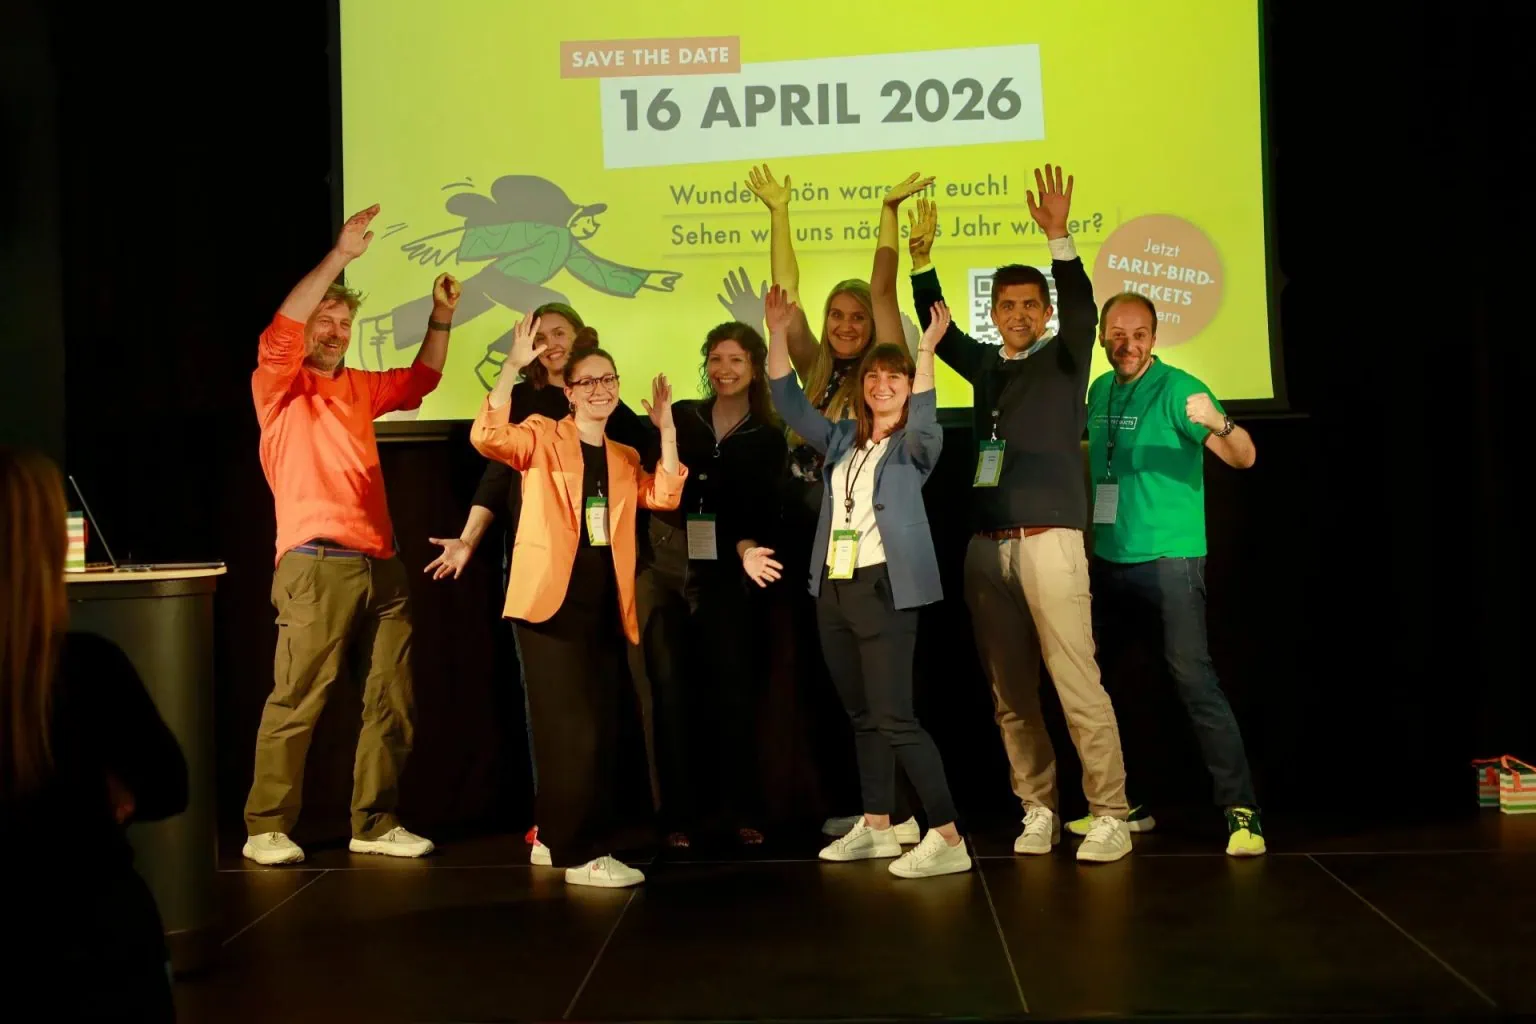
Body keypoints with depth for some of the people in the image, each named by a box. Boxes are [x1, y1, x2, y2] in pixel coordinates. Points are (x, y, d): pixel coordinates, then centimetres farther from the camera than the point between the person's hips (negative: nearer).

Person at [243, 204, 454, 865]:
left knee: (390, 700, 5)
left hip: (381, 564, 7)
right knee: (296, 700, -8)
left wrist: (441, 318, 15)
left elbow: (421, 380, 31)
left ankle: (375, 824, 13)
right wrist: (339, 256, -19)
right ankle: (267, 828, 0)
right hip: (317, 563, -7)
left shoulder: (359, 388, 22)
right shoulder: (279, 386, 3)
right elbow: (280, 329, -14)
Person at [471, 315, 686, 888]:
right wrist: (513, 366, -26)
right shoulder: (543, 437, 0)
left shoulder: (623, 458, 18)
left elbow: (664, 496, 1)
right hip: (550, 602, -7)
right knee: (571, 729, -10)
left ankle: (555, 838, 25)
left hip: (604, 607, 7)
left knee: (605, 728, 10)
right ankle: (581, 853, -4)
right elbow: (488, 437, -19)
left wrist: (666, 428, -3)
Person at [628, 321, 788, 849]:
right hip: (663, 564, 0)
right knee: (672, 691, 1)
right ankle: (679, 815, 9)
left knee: (733, 690, 0)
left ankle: (744, 812, 11)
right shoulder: (679, 416, 7)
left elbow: (760, 512, -1)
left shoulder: (768, 439, 7)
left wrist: (747, 548, -18)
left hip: (725, 572, 0)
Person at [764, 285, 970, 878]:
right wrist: (779, 336, 3)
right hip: (833, 589, 7)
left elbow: (923, 419, -23)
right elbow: (790, 404, 13)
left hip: (884, 588, -7)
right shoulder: (841, 440, 15)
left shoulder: (916, 445, -1)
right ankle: (876, 828, 24)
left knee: (894, 716, -13)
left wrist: (927, 351, -32)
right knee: (862, 715, 13)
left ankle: (947, 839, -11)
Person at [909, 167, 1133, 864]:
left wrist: (1059, 238, -25)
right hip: (986, 545, 5)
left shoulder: (1063, 359, 4)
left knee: (1076, 681, -9)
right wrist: (921, 258, 4)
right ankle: (1038, 811, 14)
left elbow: (1082, 311, -12)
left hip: (1047, 537, -5)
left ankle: (1109, 816, -4)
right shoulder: (985, 365, 17)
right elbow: (934, 329, 15)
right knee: (1009, 692, 5)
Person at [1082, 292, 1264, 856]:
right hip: (1109, 559, 7)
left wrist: (1218, 422, -39)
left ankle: (1241, 812, -11)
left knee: (1194, 677, -16)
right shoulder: (1100, 392, 10)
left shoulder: (1177, 388, -11)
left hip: (1169, 559, -7)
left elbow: (1243, 458, -20)